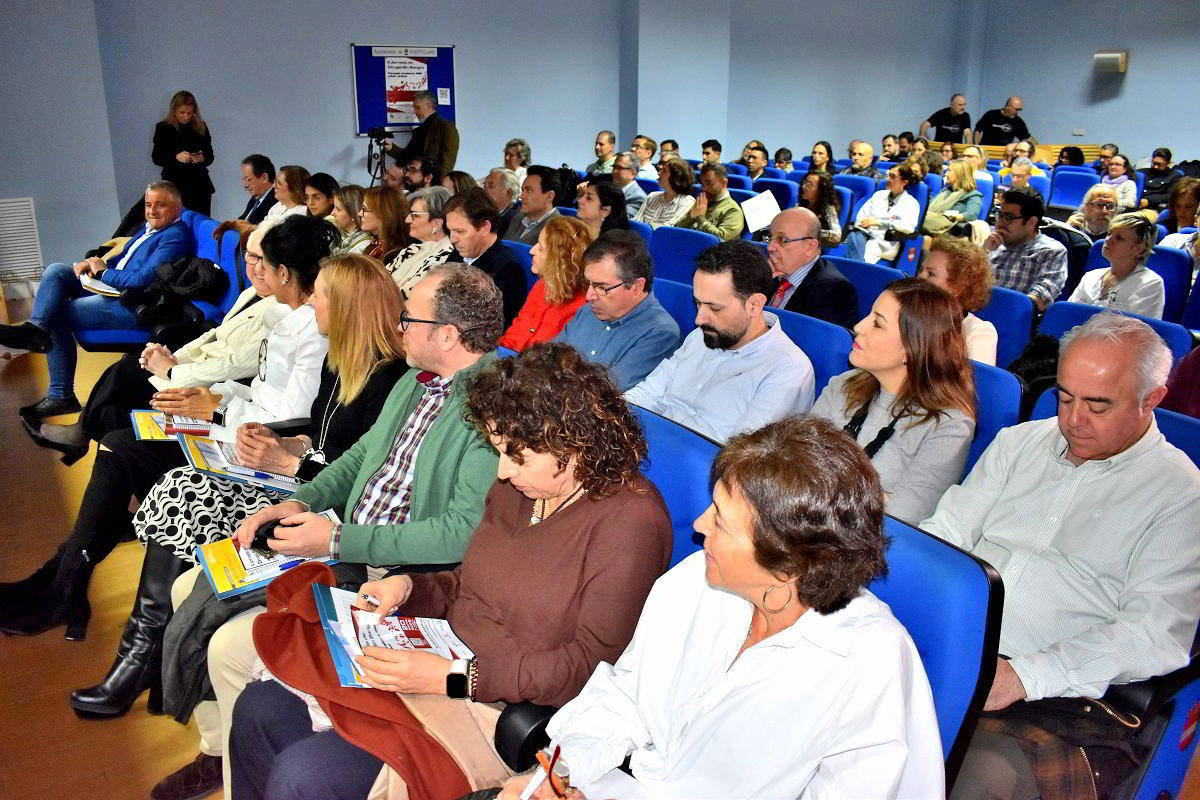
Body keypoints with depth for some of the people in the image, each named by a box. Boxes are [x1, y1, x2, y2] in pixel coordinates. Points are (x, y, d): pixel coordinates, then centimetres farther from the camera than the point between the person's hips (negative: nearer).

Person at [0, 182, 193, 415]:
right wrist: (91, 264, 3)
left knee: (57, 315, -11)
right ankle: (36, 328, -18)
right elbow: (121, 259, 26)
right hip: (114, 291, 10)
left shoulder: (176, 236, -15)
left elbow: (142, 280, -24)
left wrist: (102, 272, -8)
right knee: (56, 271, -2)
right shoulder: (151, 227, 18)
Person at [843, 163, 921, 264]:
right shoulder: (879, 194, 25)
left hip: (884, 242, -4)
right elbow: (862, 214, 15)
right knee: (854, 235, -34)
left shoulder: (911, 203, 8)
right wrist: (863, 224, -10)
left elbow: (909, 227, -10)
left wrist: (879, 222, -14)